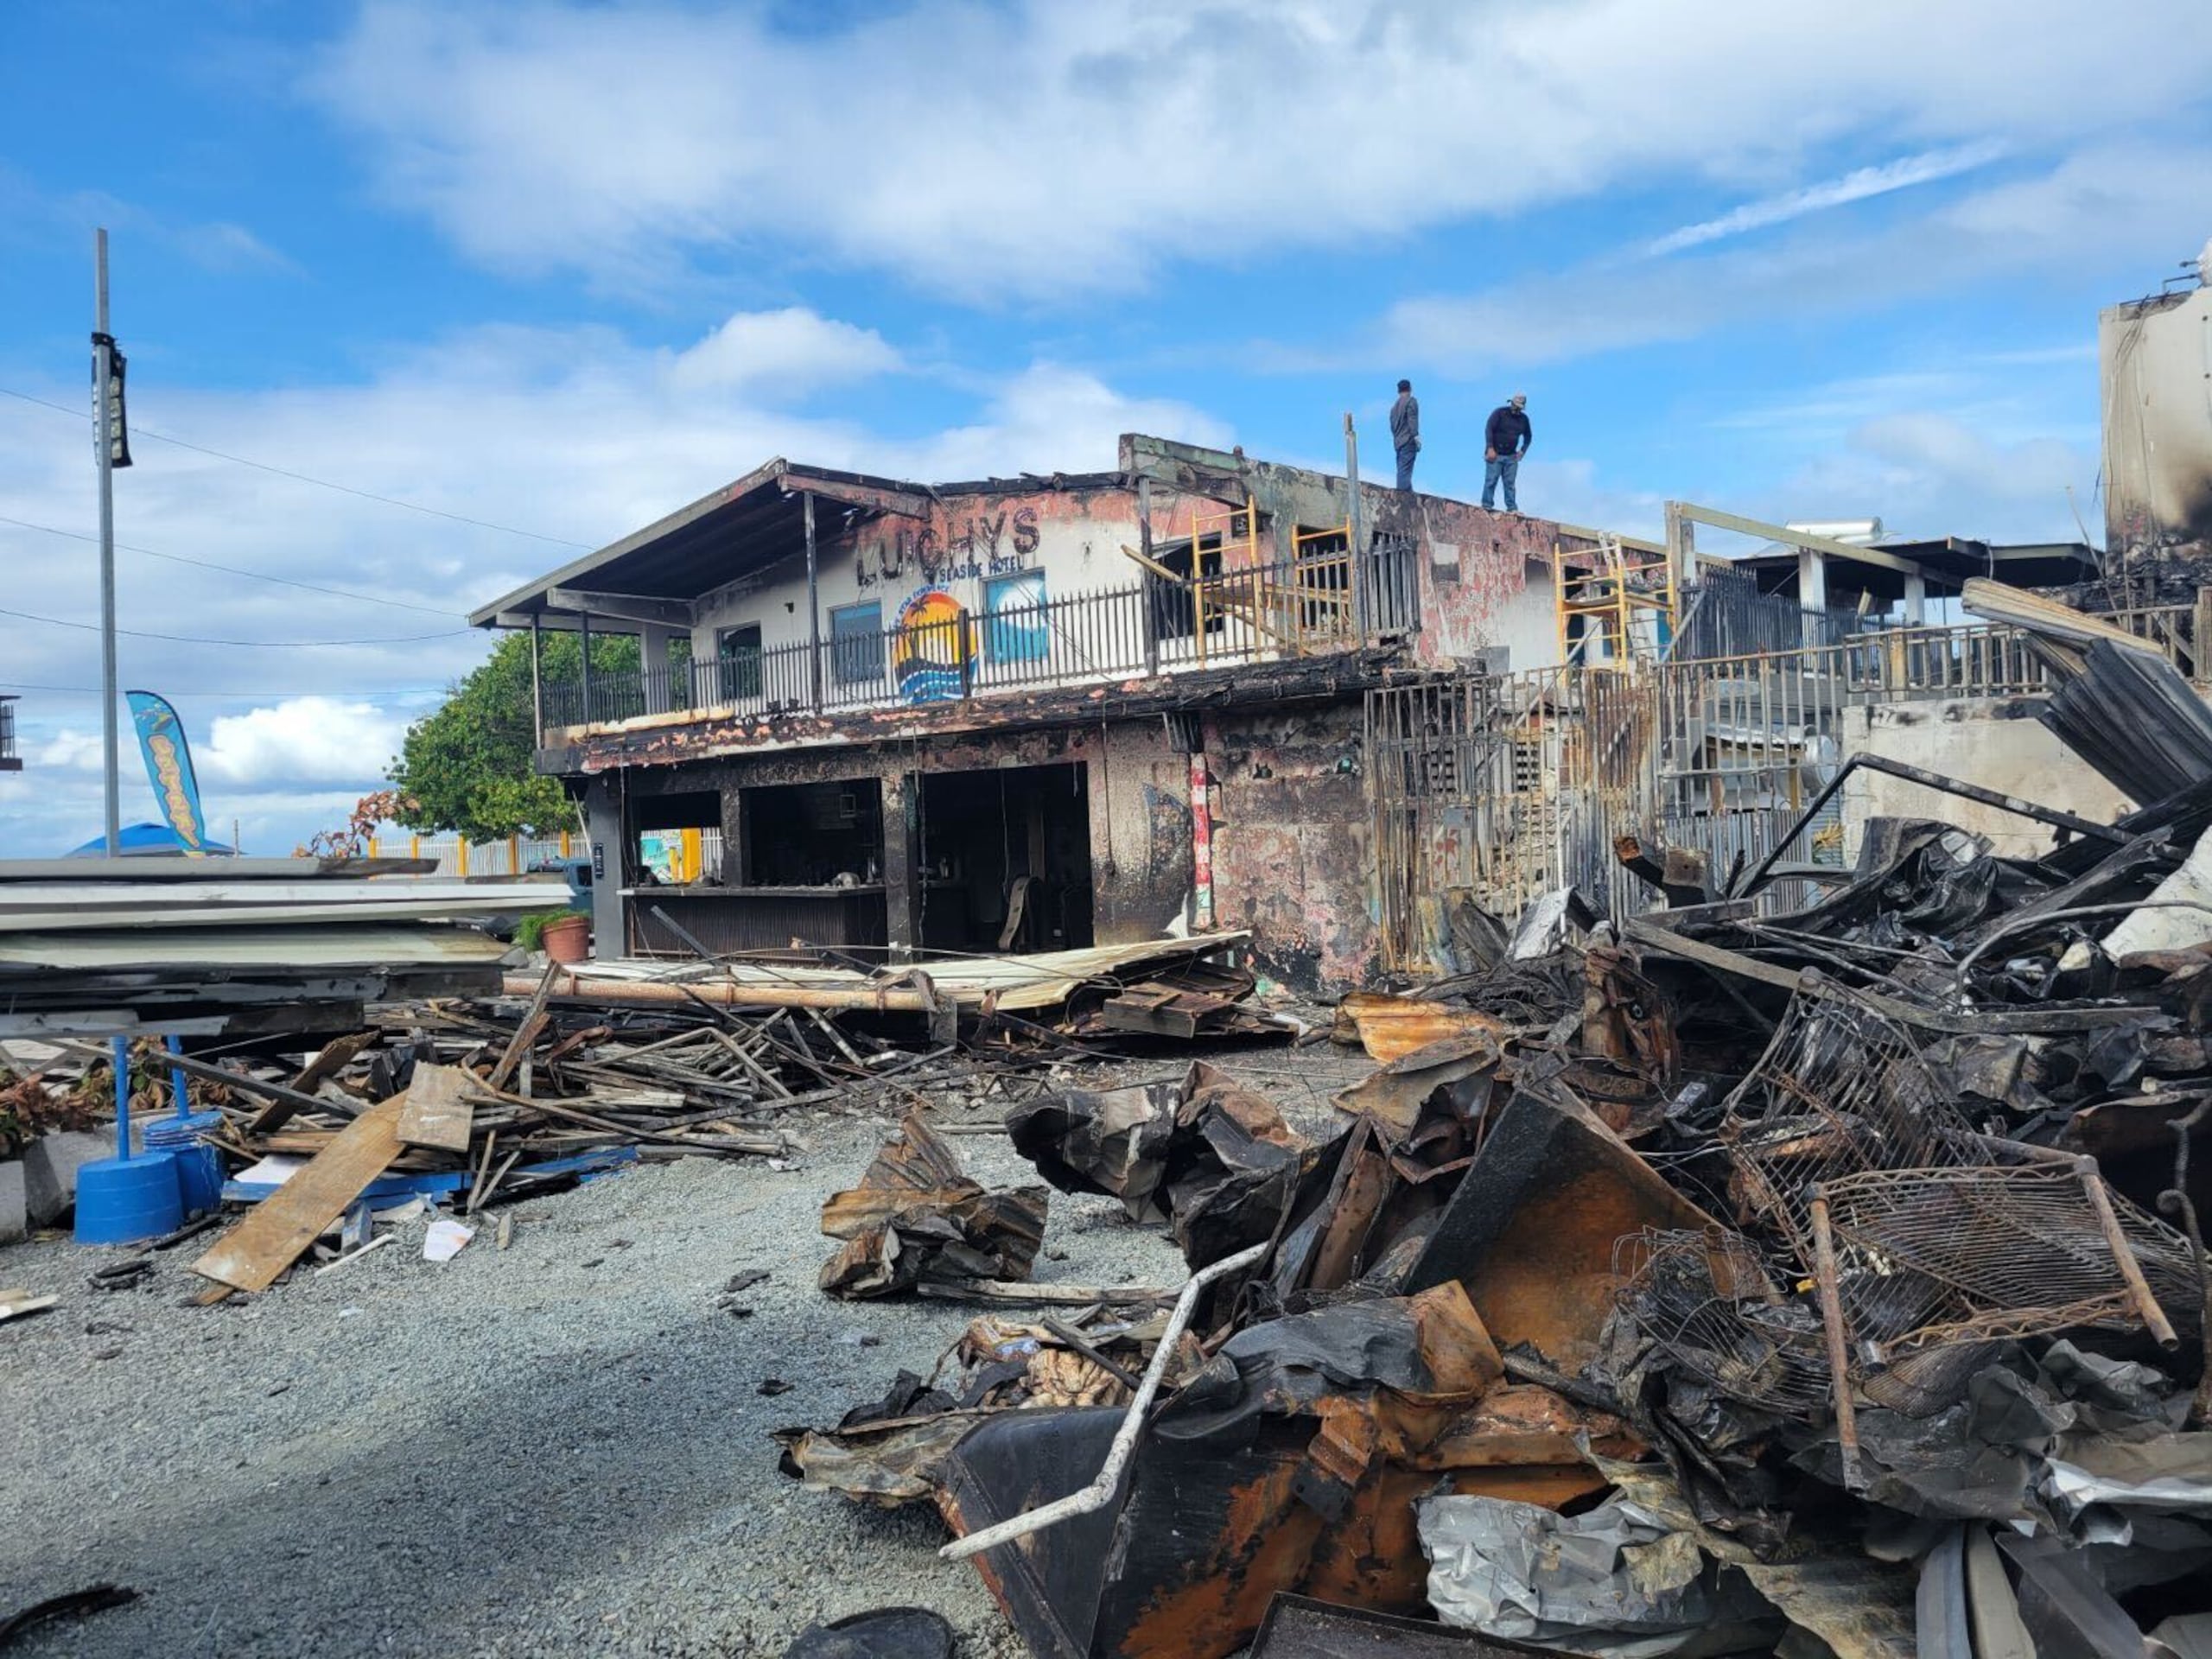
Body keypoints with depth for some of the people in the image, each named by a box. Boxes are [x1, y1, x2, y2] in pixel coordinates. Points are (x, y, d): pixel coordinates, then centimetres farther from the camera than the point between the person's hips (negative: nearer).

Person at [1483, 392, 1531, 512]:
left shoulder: (1523, 419, 10)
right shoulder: (1499, 413, -5)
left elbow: (1528, 436, 24)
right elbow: (1488, 429, -12)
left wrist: (1522, 450, 8)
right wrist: (1490, 448, -20)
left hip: (1511, 456, 4)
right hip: (1495, 454, -4)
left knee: (1510, 483, 1)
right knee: (1491, 481, -8)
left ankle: (1512, 508, 1)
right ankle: (1486, 507, -5)